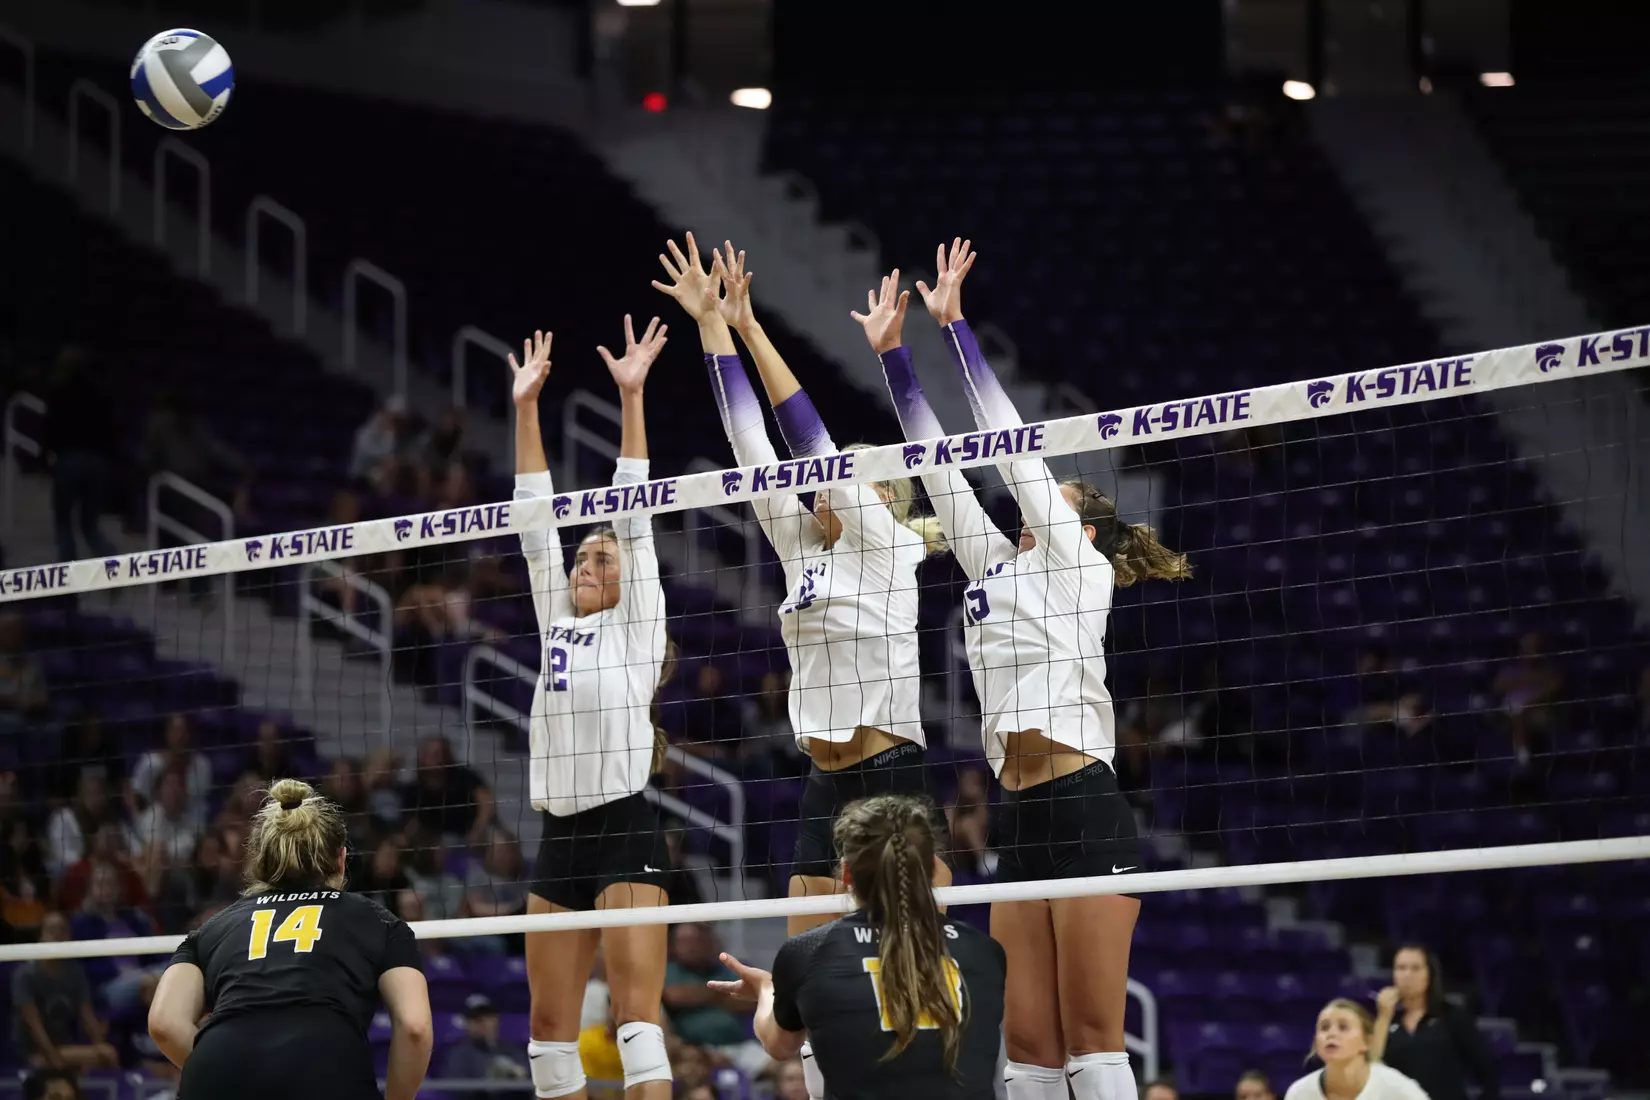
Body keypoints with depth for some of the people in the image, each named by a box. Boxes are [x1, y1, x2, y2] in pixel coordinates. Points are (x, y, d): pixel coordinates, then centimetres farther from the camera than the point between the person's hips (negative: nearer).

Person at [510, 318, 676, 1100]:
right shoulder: (557, 627, 18)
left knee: (636, 1008, -15)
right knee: (549, 1022, 4)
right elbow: (534, 525, 18)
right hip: (560, 838, 7)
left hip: (625, 830, -7)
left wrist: (631, 396, -5)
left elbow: (632, 514, -1)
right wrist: (526, 407, 15)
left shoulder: (636, 626, 4)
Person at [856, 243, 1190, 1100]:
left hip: (1085, 811, -7)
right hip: (1019, 820, 7)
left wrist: (954, 324, 3)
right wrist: (891, 352, 19)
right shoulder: (995, 567, 21)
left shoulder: (1078, 569, 4)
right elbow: (940, 464, 21)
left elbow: (1011, 441, 0)